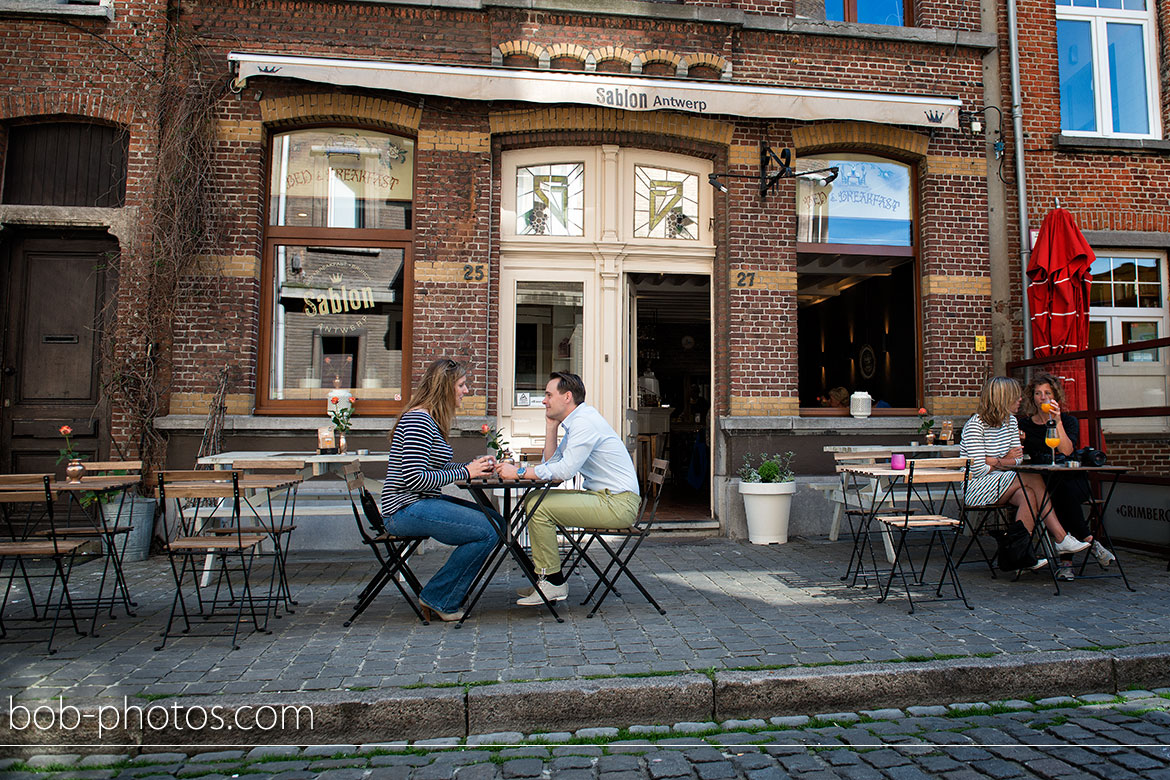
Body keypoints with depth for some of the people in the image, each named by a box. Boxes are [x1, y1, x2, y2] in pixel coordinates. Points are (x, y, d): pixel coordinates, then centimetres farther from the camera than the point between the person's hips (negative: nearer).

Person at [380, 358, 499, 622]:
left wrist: (474, 465, 6)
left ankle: (446, 598, 11)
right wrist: (465, 472, -15)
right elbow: (414, 479, -24)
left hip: (422, 503, 11)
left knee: (493, 519, 6)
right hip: (408, 509, -11)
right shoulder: (418, 420, -17)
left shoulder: (430, 420, 16)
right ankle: (439, 600, -2)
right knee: (488, 531, -18)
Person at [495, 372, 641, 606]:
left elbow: (565, 470, -24)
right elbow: (551, 462, 15)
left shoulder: (585, 422, -16)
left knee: (538, 508, -17)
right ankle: (545, 573, 14)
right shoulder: (575, 422, 16)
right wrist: (551, 426, 8)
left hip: (618, 504, -11)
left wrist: (518, 472, -17)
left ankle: (553, 583, -6)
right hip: (605, 497, 11)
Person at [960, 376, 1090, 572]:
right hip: (975, 488, -8)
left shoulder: (1010, 420, 9)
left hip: (998, 484, 8)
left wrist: (995, 462, -11)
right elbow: (979, 468, -21)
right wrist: (1005, 461, -3)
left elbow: (1018, 458, 7)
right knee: (1034, 480, -20)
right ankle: (1061, 538, -13)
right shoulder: (975, 425, -17)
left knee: (1028, 494, -23)